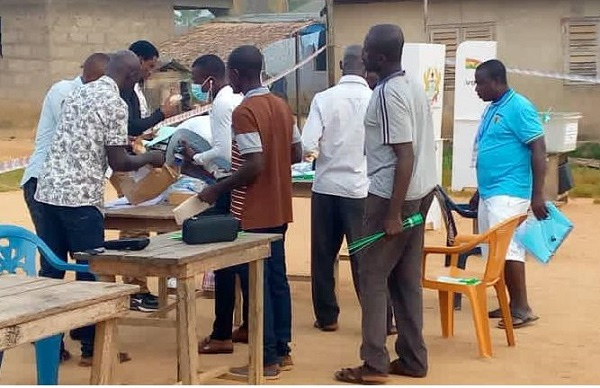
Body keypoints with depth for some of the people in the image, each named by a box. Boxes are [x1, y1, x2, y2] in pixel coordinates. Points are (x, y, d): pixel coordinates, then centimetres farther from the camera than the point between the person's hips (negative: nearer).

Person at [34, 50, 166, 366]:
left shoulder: (78, 94, 17)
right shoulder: (115, 103, -7)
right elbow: (118, 162, -10)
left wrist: (124, 143, 33)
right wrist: (149, 158, 8)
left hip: (48, 190, 7)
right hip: (80, 197, -7)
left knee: (52, 270, 11)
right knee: (90, 270, 3)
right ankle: (91, 347, 10)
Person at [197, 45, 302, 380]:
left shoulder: (244, 112, -18)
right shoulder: (282, 106, 7)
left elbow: (254, 167, -24)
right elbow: (297, 154, 11)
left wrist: (217, 189, -13)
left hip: (254, 213, -8)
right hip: (279, 209, 8)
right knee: (277, 279, 14)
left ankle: (266, 360, 3)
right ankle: (282, 350, 21)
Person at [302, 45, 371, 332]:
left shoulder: (323, 98, -5)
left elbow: (307, 145, -12)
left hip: (326, 186, 1)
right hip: (360, 188, -1)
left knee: (323, 255, 12)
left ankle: (326, 316, 20)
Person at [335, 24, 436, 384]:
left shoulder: (388, 94, -19)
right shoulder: (414, 84, 10)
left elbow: (404, 156, -23)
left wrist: (393, 214, -22)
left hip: (394, 195, -9)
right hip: (420, 191, 9)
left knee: (373, 277, -1)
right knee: (408, 279, 13)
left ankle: (374, 365, 3)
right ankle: (413, 359, 17)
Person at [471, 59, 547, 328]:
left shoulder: (518, 108, -11)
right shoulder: (492, 109, 16)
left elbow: (539, 150, -14)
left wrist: (538, 195, -19)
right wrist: (480, 191, 27)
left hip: (509, 193, -9)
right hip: (490, 193, 9)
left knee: (507, 249, -12)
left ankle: (522, 309, -6)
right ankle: (511, 305, 17)